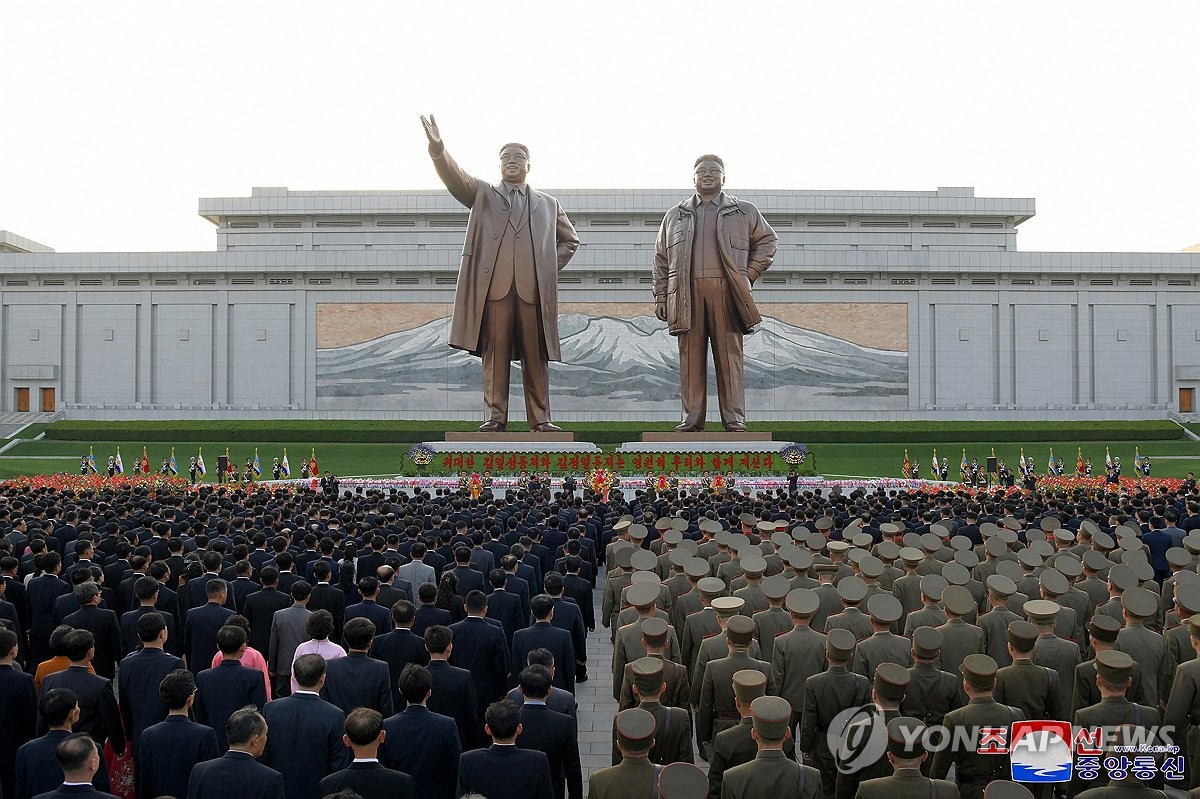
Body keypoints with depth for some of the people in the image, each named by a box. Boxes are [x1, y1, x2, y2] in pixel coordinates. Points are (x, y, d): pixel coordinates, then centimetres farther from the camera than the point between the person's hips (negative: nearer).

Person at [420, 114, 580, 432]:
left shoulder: (548, 204, 22)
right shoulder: (482, 194, 18)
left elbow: (570, 240, 28)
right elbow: (455, 178, 1)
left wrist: (549, 267, 13)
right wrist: (438, 148, -18)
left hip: (534, 288, 1)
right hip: (494, 286, -1)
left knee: (535, 356, 0)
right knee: (495, 353, -4)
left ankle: (540, 419, 2)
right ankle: (496, 416, -2)